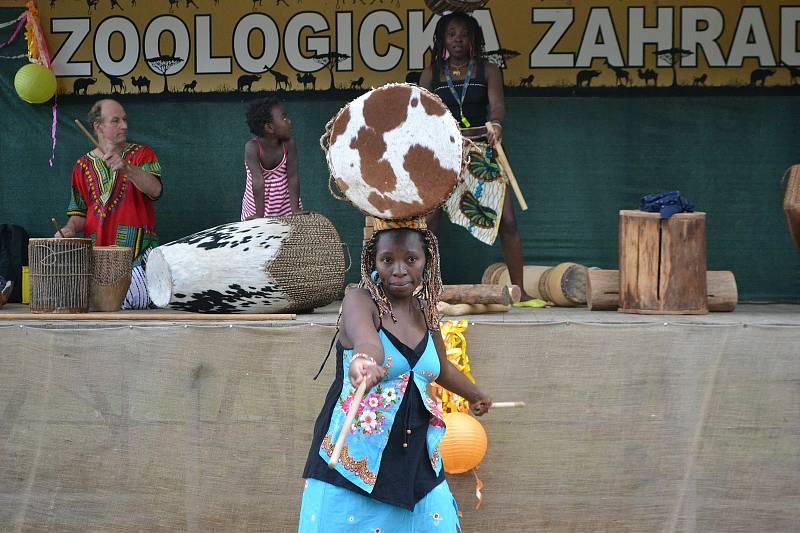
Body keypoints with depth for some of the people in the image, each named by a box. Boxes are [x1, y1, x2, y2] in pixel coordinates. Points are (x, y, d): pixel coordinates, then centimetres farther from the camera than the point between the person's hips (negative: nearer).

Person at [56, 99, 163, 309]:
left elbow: (155, 190, -12)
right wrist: (71, 229, -4)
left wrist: (127, 169, -26)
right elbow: (80, 212, 18)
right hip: (97, 255, 3)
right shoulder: (83, 165, 15)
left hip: (138, 252, -2)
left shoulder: (141, 154, 7)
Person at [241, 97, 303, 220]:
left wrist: (295, 210, -25)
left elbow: (293, 177, -17)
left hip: (286, 204, 2)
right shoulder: (252, 147, -24)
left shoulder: (289, 145, -16)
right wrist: (259, 215, -31)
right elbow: (258, 181, -29)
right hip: (257, 204, -2)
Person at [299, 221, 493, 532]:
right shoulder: (360, 302, -11)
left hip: (417, 463, 5)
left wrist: (476, 396, 44)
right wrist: (365, 362, -58)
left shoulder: (425, 310, 7)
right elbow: (366, 340, -35)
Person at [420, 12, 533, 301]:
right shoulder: (431, 74, 9)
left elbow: (497, 103, -10)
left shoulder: (488, 71, 6)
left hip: (482, 152, 0)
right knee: (428, 222, -6)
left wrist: (496, 123, -33)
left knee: (507, 221, -6)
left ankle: (519, 291, 2)